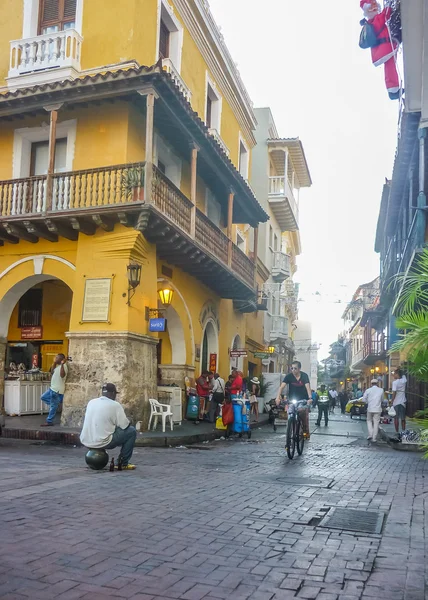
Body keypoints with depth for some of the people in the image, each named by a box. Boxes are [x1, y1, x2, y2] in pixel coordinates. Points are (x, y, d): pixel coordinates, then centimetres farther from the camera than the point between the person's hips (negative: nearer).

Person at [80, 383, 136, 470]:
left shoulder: (91, 402, 9)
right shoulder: (115, 405, -9)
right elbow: (124, 425, -7)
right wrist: (128, 421, 16)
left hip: (85, 442, 7)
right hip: (102, 442, -7)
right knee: (131, 431, 7)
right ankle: (123, 463, 10)